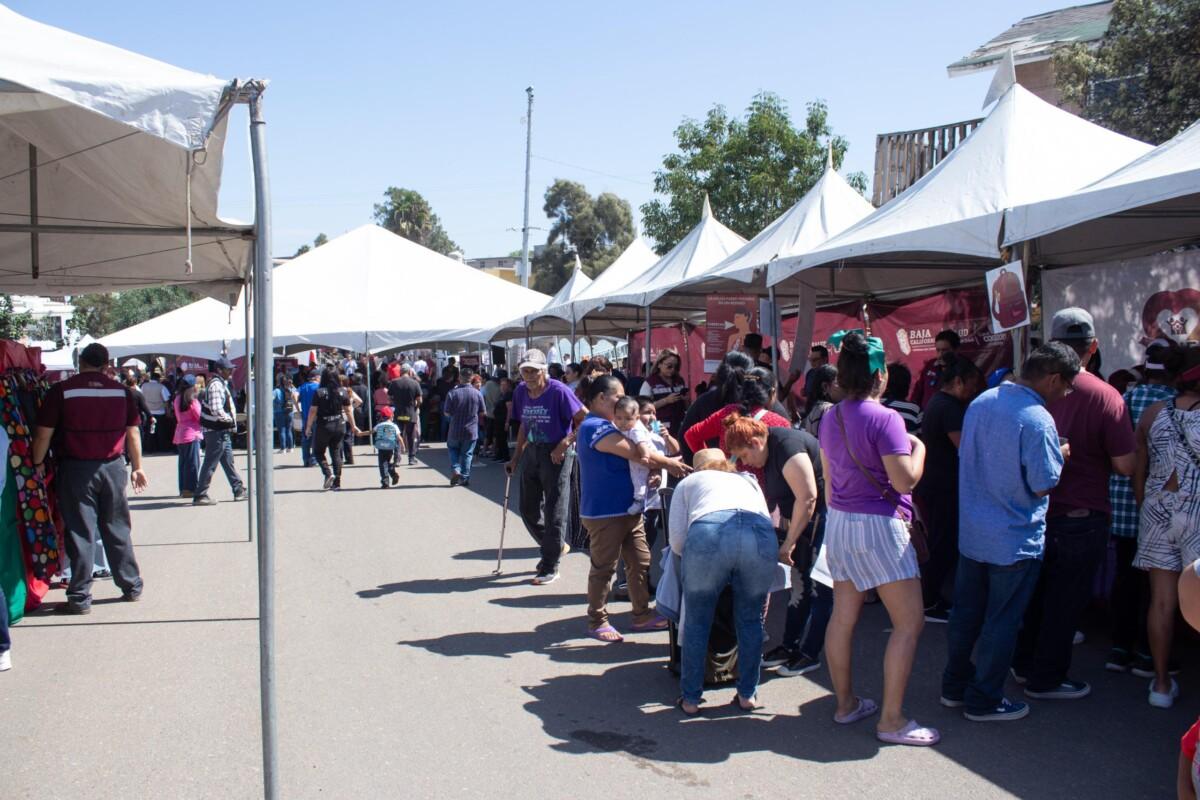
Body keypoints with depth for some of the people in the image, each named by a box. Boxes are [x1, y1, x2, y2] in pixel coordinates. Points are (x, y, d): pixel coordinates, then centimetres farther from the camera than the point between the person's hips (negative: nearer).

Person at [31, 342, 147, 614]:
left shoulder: (62, 391, -5)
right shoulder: (120, 391, 2)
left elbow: (44, 432, -6)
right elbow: (133, 432, 6)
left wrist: (38, 463, 7)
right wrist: (137, 467, 14)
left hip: (75, 469, -2)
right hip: (113, 468, 3)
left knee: (80, 533, 2)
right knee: (118, 530, 13)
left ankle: (80, 598, 6)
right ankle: (132, 587, 20)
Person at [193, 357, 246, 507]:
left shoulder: (220, 383, 13)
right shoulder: (216, 385, -19)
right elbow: (216, 410, -27)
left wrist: (230, 421, 9)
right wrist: (230, 420, -13)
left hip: (222, 431, 10)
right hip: (216, 432, -10)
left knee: (229, 462, 16)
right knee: (210, 464, -4)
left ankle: (239, 490, 24)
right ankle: (200, 496, 2)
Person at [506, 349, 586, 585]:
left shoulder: (558, 391, -17)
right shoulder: (521, 391, 3)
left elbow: (585, 419, -14)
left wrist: (565, 443, -19)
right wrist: (516, 457, 12)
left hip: (556, 455, -7)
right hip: (531, 452, 7)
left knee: (554, 512, 0)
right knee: (528, 509, 13)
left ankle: (550, 567, 11)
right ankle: (555, 546, 37)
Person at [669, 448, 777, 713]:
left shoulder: (688, 482, 32)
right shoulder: (748, 480, 39)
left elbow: (677, 542, 20)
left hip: (708, 533, -2)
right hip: (761, 534, 2)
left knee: (697, 622, 14)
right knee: (750, 620, 21)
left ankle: (690, 699, 20)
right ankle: (748, 695, 28)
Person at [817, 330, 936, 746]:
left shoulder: (830, 418, 8)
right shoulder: (884, 419, -17)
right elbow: (905, 479, -19)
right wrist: (918, 447, -1)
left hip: (839, 522, 8)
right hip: (878, 525, -8)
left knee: (843, 616, 14)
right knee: (909, 622, 0)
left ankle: (846, 703, 25)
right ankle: (891, 719, 2)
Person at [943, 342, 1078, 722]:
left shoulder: (980, 402, 1)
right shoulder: (1038, 421, -22)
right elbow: (1043, 486, -19)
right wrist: (1060, 455, 0)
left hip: (971, 532, 7)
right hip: (1015, 541, -7)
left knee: (965, 613, 17)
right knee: (1001, 622, 7)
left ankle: (954, 686, 29)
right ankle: (984, 701, 17)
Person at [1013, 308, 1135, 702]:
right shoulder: (1105, 397, -18)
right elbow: (1126, 465, -15)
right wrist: (1095, 457, 4)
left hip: (1036, 510, 4)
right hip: (1081, 517, -4)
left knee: (1035, 591, 21)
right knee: (1065, 601, 9)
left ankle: (1024, 662, 34)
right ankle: (1046, 679, 19)